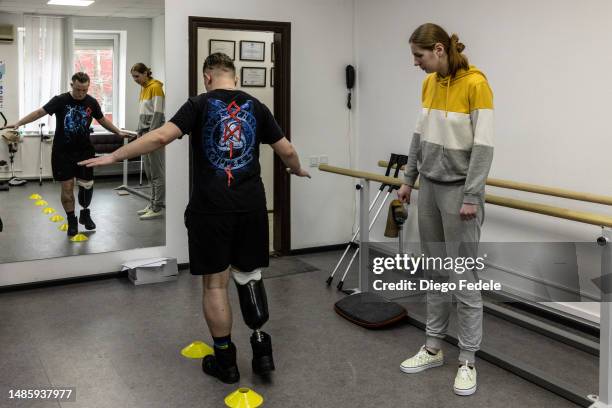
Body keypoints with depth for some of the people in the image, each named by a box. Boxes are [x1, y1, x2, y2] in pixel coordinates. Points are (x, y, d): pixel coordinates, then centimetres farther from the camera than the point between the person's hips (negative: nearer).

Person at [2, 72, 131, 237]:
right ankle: (72, 220, 17)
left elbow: (102, 120, 14)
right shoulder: (60, 100, -8)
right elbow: (40, 112, -11)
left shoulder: (92, 102, 0)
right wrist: (18, 123, -20)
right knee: (67, 187, 1)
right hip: (63, 153, -2)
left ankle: (85, 214, 26)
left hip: (84, 151, 2)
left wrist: (118, 132, 5)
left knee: (87, 185, 0)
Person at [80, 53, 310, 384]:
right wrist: (297, 170, 32)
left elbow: (161, 136, -14)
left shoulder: (200, 104, -2)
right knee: (248, 273, 18)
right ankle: (261, 345, 13)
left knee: (215, 282, 7)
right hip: (251, 204, 3)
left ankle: (224, 360, 16)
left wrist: (114, 156, -7)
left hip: (211, 206, -3)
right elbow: (286, 150, 11)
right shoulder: (256, 107, 7)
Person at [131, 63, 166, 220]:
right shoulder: (143, 88, 17)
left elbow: (157, 113, -16)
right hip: (145, 133, 9)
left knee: (157, 172, -6)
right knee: (149, 173, 12)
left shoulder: (155, 87, -10)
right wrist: (140, 133, 16)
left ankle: (158, 208, -2)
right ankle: (153, 204, 19)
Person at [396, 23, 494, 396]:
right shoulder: (429, 84, 8)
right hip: (430, 188, 8)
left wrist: (471, 196, -20)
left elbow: (484, 145, -18)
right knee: (435, 272, 14)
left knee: (463, 278, -1)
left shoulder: (475, 83, -15)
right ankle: (434, 348, 26)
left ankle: (468, 361, 12)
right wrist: (409, 178, 17)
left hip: (458, 191, -7)